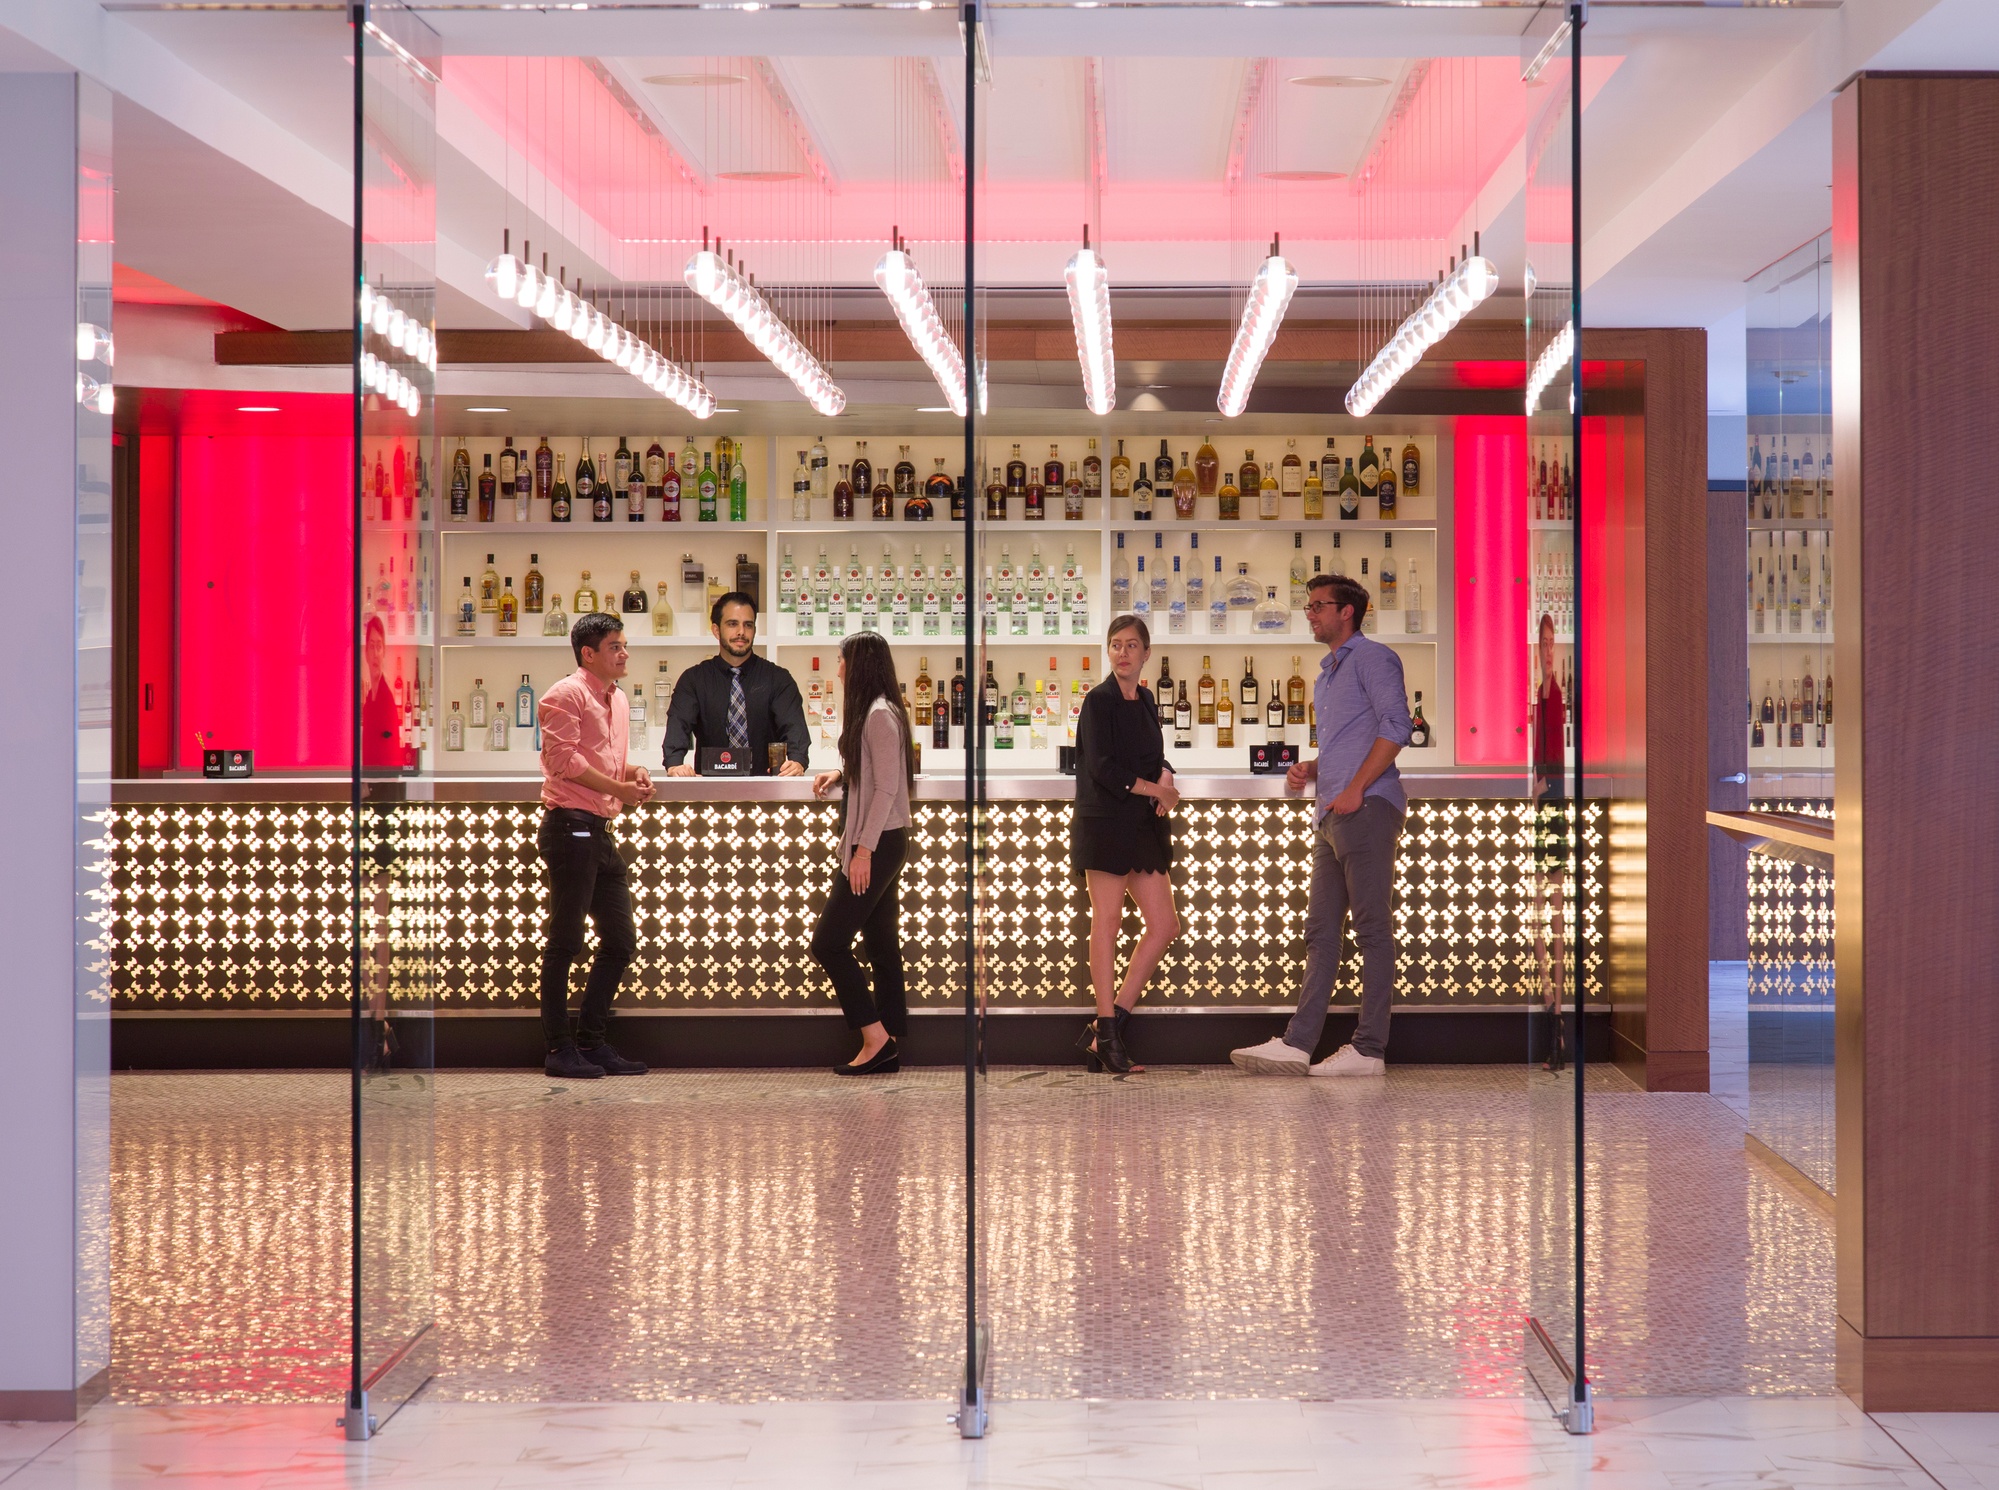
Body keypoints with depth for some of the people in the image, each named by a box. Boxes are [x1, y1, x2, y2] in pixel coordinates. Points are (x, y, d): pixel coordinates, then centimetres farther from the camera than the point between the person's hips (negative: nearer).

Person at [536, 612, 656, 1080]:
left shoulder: (618, 699, 21)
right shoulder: (567, 695, -7)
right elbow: (564, 760, -16)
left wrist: (634, 773, 9)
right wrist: (619, 788, -16)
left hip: (600, 831, 9)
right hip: (571, 826, -9)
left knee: (620, 942, 10)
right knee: (565, 942, -4)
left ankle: (591, 1041, 19)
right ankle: (560, 1048, 1)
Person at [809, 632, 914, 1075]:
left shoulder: (879, 715, -16)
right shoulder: (869, 712, 16)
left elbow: (886, 788, -20)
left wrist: (864, 850, -22)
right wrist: (839, 776, 7)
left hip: (878, 844, -10)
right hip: (875, 843, 10)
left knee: (828, 943, -9)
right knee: (882, 945, 9)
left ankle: (876, 1037, -7)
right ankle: (889, 1048, 11)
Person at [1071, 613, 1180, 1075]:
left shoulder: (1146, 701, 15)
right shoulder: (1099, 701, -6)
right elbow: (1104, 767, -14)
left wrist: (1164, 780, -1)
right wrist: (1157, 789, -8)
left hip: (1144, 826, 8)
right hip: (1105, 824, -8)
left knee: (1164, 924, 3)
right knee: (1107, 922, -4)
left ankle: (1107, 1026, 8)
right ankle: (1107, 1031, 2)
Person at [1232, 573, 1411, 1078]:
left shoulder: (1372, 658, -2)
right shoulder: (1328, 673, 26)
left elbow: (1395, 726, -15)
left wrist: (1355, 789, -19)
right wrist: (1308, 770, 12)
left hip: (1366, 809, -10)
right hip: (1330, 817, 10)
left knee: (1372, 929, -7)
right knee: (1320, 931, 6)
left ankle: (1369, 1049, -7)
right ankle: (1297, 1044, 5)